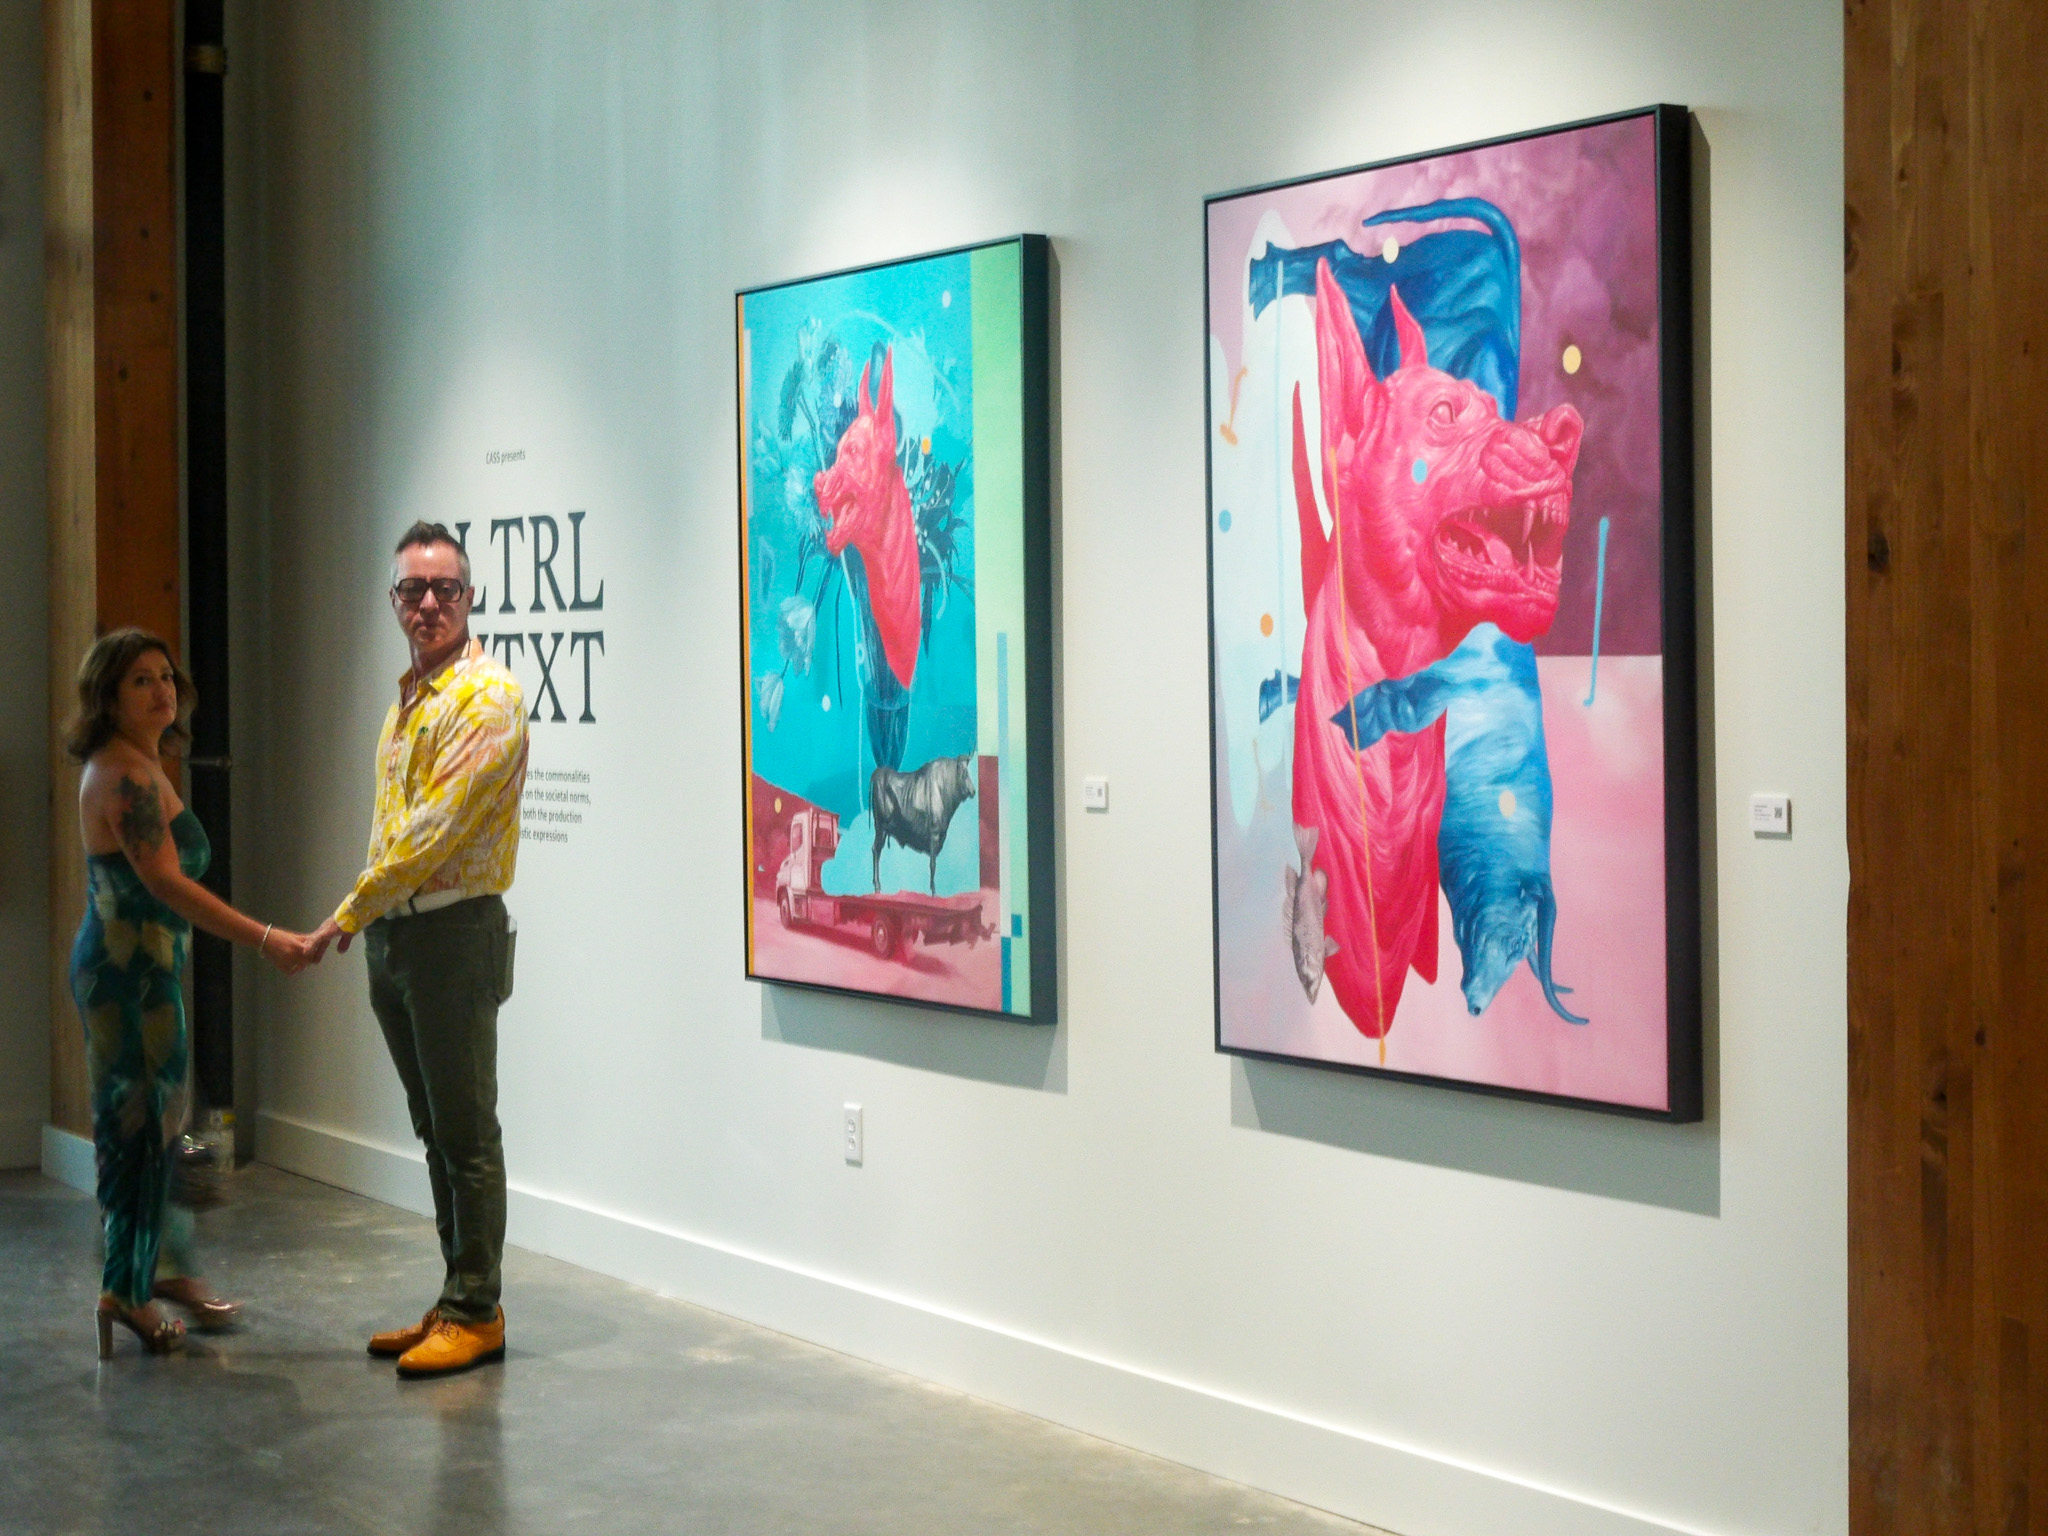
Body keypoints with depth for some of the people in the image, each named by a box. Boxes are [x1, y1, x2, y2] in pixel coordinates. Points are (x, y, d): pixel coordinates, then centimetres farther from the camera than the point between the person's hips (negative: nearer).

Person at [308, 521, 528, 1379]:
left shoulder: (488, 697, -12)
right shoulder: (408, 699, 17)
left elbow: (438, 826, -18)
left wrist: (350, 912, -14)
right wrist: (367, 923, 12)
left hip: (454, 931, -9)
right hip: (393, 934, 9)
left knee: (467, 1133, -4)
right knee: (433, 1131, 13)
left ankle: (477, 1314, 2)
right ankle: (458, 1301, 20)